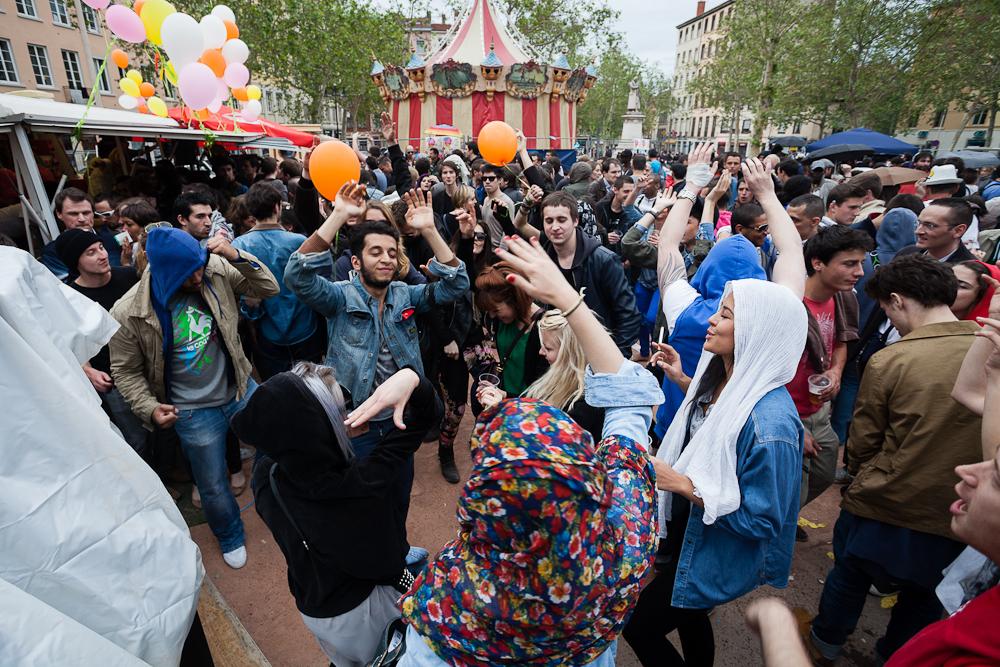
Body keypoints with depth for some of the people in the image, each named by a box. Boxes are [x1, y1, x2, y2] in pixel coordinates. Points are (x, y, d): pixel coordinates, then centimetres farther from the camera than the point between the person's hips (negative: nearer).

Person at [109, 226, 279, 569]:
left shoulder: (216, 271, -12)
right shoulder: (129, 313, -16)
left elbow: (268, 288, -9)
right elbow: (126, 371, -4)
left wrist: (236, 256, -23)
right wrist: (149, 407, -17)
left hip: (242, 390, 3)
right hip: (193, 412, -2)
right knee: (214, 487, 15)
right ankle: (230, 536, 47)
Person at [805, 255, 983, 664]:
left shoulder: (888, 361, -21)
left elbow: (862, 443, -10)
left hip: (882, 510, -2)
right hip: (956, 520, 3)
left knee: (849, 577, 24)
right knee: (924, 599, 27)